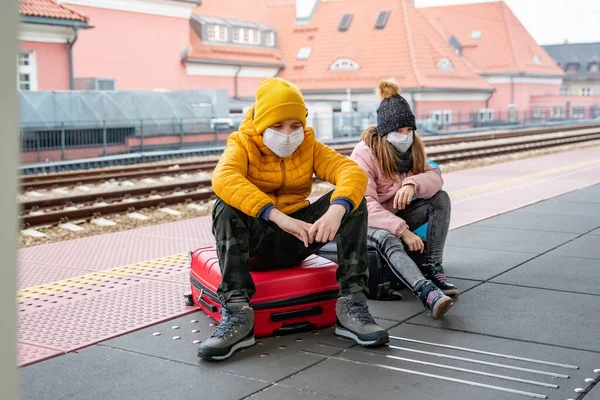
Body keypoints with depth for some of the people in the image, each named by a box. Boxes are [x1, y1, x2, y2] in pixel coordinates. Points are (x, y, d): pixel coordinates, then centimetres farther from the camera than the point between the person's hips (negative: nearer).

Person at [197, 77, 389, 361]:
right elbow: (223, 178, -31)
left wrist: (337, 210, -38)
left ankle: (352, 301, -22)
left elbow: (352, 171, -14)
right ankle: (236, 310, -36)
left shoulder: (309, 146, 3)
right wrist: (278, 216, -43)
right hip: (256, 238, -2)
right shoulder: (243, 144, -6)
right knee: (226, 207, -32)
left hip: (298, 240, 3)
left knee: (352, 201, -17)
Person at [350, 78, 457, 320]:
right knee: (388, 240, -40)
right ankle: (426, 291, -58)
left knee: (441, 198, -14)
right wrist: (402, 230, -39)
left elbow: (434, 176, -11)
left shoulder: (412, 147, 1)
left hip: (396, 214, 7)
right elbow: (365, 204, -29)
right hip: (366, 220, -7)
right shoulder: (364, 154, -19)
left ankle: (432, 267, -18)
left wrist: (412, 184, -35)